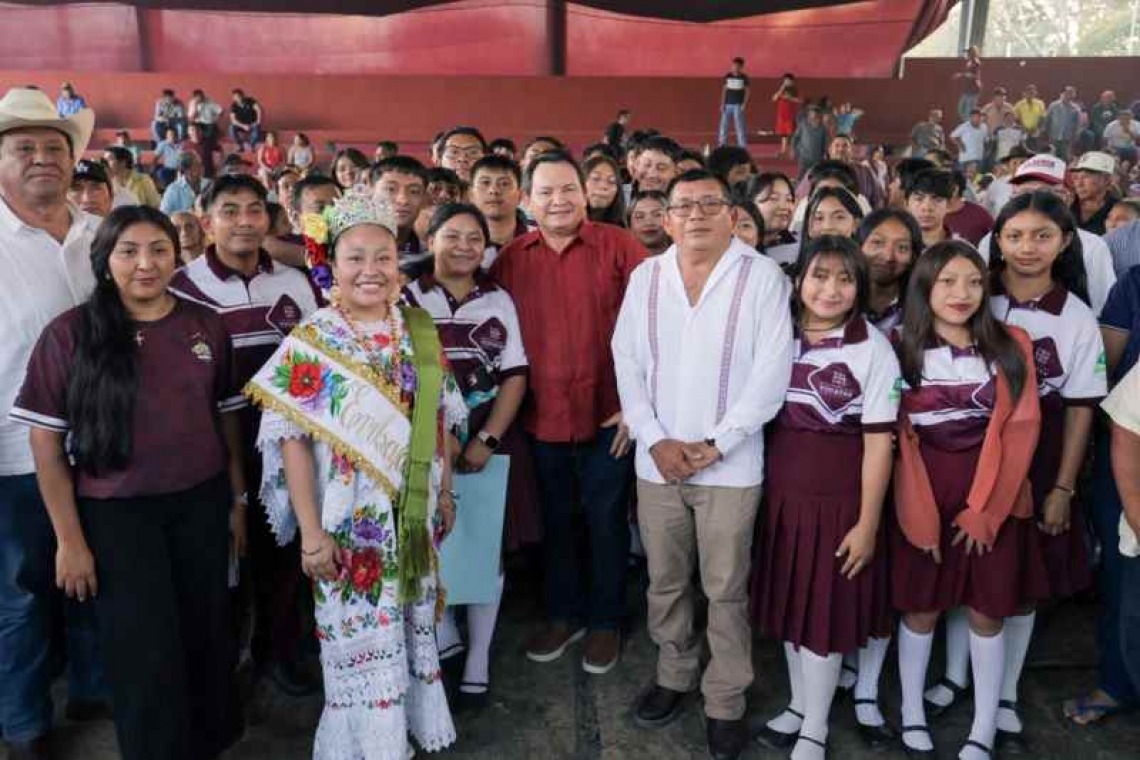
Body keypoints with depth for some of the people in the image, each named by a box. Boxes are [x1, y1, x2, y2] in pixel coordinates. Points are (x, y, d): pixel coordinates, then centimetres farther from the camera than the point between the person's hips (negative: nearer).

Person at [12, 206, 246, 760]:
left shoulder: (206, 326, 1)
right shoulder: (70, 333, -8)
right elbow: (47, 444, -6)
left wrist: (237, 501, 8)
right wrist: (70, 540, -8)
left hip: (202, 503, 3)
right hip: (116, 513, -3)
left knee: (206, 636, 15)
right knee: (146, 656, 6)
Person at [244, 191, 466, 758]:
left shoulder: (420, 330, 2)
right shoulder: (309, 342, -12)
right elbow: (292, 439, -14)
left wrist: (445, 494, 10)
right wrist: (311, 531, -16)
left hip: (413, 517, 4)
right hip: (351, 524, -4)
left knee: (413, 628, 19)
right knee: (359, 639, 9)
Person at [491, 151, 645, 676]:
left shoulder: (617, 246, -7)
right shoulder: (511, 258, 1)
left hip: (608, 413, -3)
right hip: (541, 415, 3)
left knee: (606, 522, 12)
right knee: (554, 521, 18)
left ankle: (605, 621, 32)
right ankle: (563, 614, 39)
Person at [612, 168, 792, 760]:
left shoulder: (763, 277, -4)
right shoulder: (645, 277, 6)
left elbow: (772, 372, -9)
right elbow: (627, 364, 3)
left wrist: (716, 445, -13)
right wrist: (655, 440, -7)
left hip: (731, 464, -3)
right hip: (657, 460, 3)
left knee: (725, 589, 6)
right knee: (665, 582, 15)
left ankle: (726, 701, 23)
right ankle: (674, 675, 36)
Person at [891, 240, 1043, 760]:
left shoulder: (1011, 345, 1)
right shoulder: (901, 350, -1)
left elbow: (1021, 428, -4)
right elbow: (898, 437, -3)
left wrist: (984, 507, -11)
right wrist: (920, 515, -10)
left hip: (994, 499, 1)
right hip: (922, 499, 0)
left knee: (987, 613, 8)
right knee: (921, 607, 9)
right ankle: (912, 712, 29)